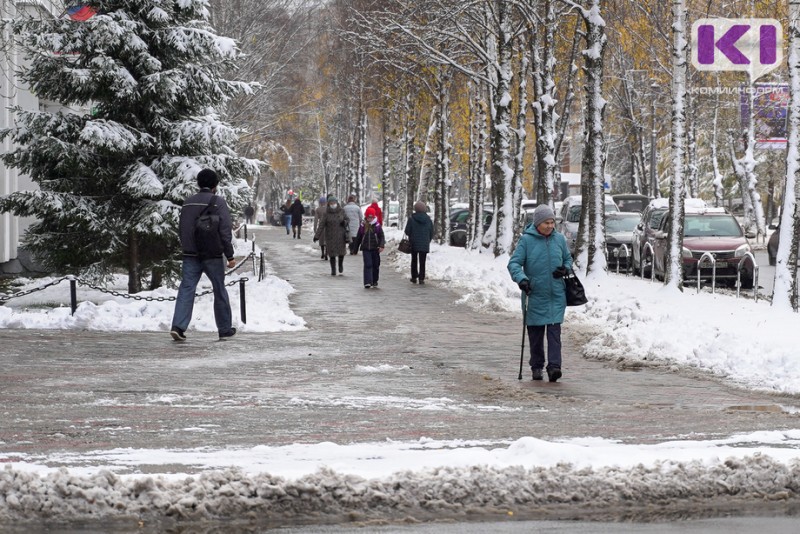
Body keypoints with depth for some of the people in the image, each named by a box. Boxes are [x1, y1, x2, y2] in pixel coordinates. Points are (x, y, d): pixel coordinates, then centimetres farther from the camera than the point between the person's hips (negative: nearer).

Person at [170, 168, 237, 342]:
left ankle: (178, 326, -18)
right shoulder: (218, 202, -7)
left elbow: (181, 230, 15)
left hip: (190, 255, 4)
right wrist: (230, 256, -7)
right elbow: (225, 231, -11)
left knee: (186, 289, -2)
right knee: (220, 291, 10)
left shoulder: (188, 202, 10)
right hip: (212, 255, -4)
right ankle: (225, 329, 17)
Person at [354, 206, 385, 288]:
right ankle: (367, 282, -16)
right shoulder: (362, 226, 3)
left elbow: (381, 236, 1)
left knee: (376, 265, 9)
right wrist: (355, 248, 13)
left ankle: (374, 281, 25)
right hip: (366, 249, -1)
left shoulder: (377, 225, 1)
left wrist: (381, 246, -14)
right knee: (368, 265, -11)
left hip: (375, 248, 1)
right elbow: (358, 238, 11)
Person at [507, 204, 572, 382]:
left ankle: (554, 366, -13)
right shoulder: (526, 240, -6)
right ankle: (537, 367, 20)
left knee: (554, 331, -8)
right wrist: (521, 278, -25)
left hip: (556, 296, 2)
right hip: (535, 295, -1)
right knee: (536, 333, 7)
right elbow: (514, 263, -7)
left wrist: (566, 268, -3)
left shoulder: (560, 239, 5)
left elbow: (568, 258, 20)